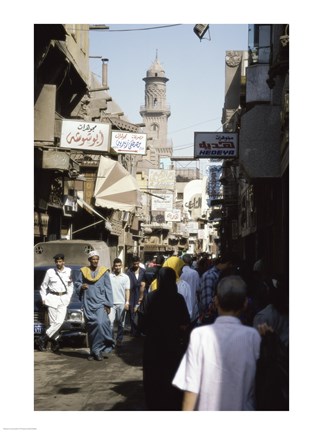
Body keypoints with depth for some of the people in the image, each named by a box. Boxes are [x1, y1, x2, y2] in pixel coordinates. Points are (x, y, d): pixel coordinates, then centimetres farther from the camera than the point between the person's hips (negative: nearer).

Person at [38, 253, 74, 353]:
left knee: (60, 321, -10)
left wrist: (69, 297, 8)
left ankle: (43, 339, -3)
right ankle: (55, 342, 4)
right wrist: (43, 298, 4)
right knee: (54, 322, -7)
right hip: (52, 298, -2)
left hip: (64, 299, 2)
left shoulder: (68, 271, 6)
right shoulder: (50, 272, 2)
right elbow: (43, 286, 10)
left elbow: (70, 285, 16)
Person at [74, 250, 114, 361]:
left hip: (100, 303, -2)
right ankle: (93, 351, 13)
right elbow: (77, 284, 15)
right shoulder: (83, 271, 7)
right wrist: (81, 286, -9)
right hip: (88, 304, 2)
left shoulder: (104, 271, 3)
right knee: (91, 327, 4)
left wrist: (108, 304, -2)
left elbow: (108, 288, 3)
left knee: (101, 323, -19)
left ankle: (99, 349, -8)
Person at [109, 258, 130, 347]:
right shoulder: (109, 276, 2)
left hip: (121, 303, 2)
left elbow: (127, 290, 5)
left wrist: (127, 302, -4)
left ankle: (119, 340, 16)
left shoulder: (125, 277, 6)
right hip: (111, 303, -1)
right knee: (110, 322, -10)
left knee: (121, 323, 7)